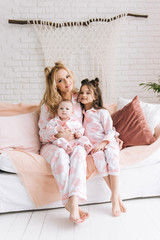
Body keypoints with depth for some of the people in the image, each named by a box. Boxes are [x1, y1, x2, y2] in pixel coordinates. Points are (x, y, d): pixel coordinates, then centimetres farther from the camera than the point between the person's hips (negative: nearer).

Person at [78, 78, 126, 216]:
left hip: (108, 143, -2)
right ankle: (117, 196, -26)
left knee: (112, 158, -32)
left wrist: (102, 144, -16)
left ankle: (114, 197, -27)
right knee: (99, 158, -30)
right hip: (92, 146, 2)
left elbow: (110, 132, -1)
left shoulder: (102, 112, 2)